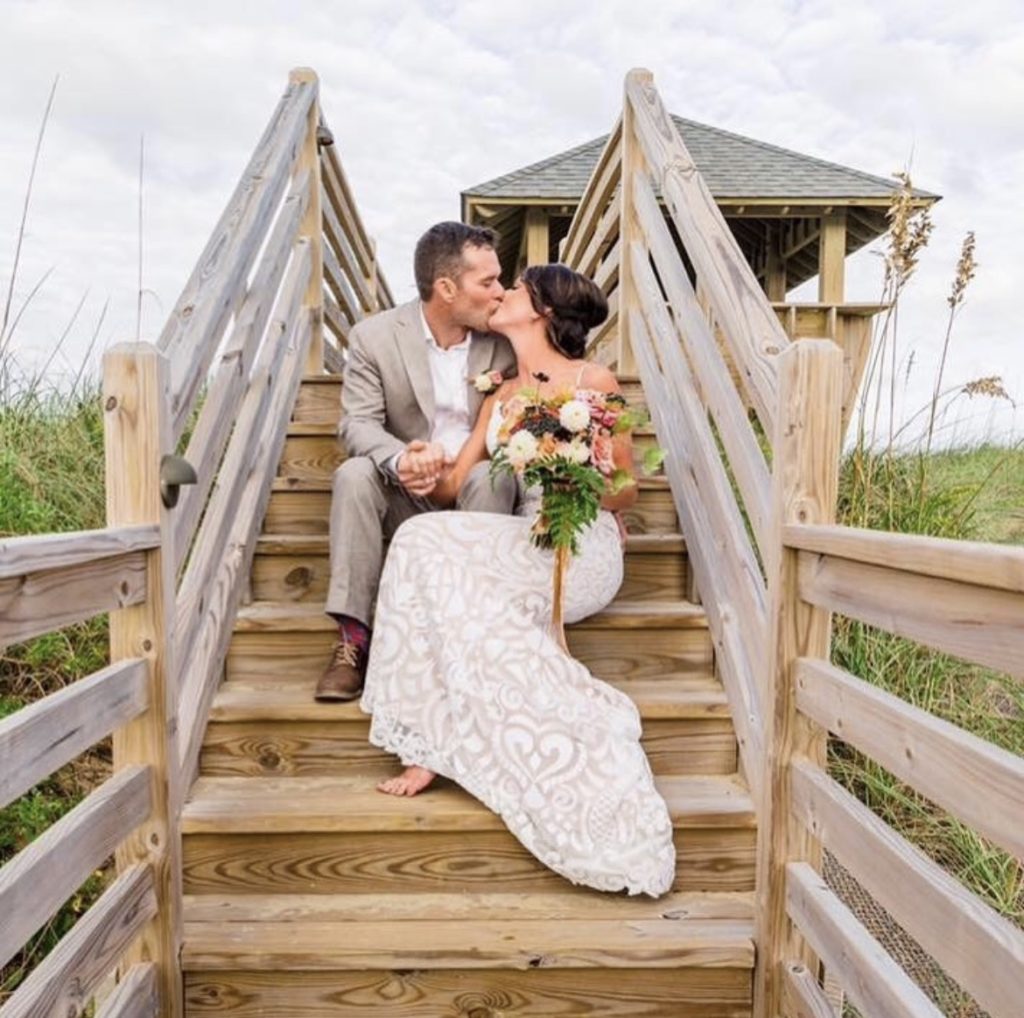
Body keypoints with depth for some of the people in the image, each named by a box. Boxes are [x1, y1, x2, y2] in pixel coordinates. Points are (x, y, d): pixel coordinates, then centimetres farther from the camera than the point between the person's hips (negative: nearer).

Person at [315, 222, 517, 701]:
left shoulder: (504, 340, -4)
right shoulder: (373, 336, -7)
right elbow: (358, 422, -13)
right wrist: (401, 460, -35)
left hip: (476, 487, 0)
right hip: (404, 493, 0)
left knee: (492, 477, -31)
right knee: (353, 474, -28)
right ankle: (353, 638, -26)